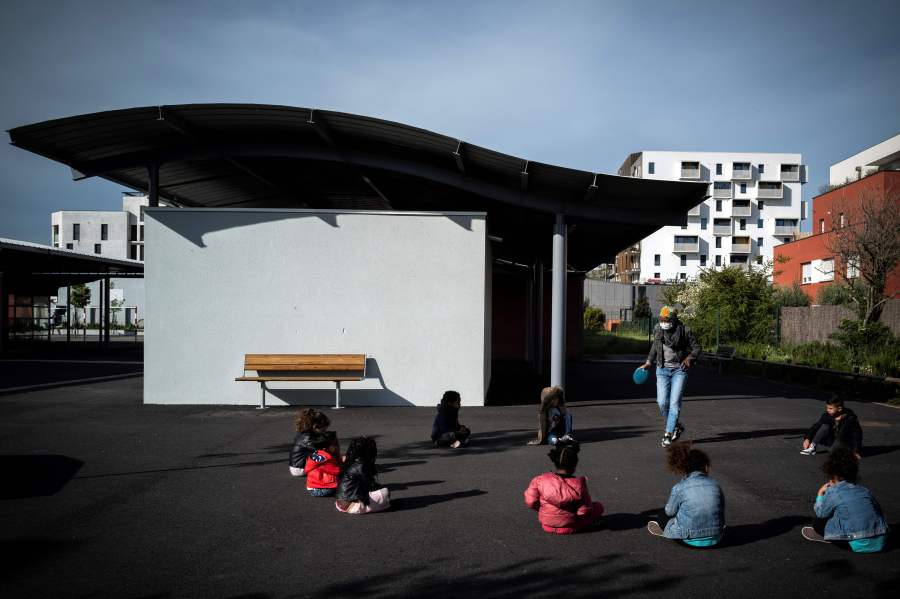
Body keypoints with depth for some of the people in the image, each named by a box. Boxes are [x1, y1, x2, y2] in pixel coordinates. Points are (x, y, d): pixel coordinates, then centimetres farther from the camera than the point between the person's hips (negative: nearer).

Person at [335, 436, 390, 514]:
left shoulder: (349, 464, 11)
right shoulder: (361, 466, -13)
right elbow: (371, 485, -8)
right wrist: (382, 488, 10)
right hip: (351, 506, -9)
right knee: (385, 492, -10)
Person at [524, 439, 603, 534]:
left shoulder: (540, 480, -20)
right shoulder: (579, 484, -23)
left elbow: (530, 502, -12)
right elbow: (584, 511, -18)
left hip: (547, 525, -1)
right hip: (570, 528, 1)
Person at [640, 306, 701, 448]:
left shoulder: (684, 331, -10)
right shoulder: (658, 330, 1)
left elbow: (696, 347, 0)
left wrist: (689, 358, -17)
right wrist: (648, 363, 18)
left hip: (679, 370, -3)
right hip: (662, 370, 3)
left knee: (674, 403, -9)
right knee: (662, 402, -4)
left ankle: (668, 434, -2)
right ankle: (677, 426, 21)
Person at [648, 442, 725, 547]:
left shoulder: (679, 488, -12)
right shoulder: (714, 484, -2)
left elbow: (670, 512, 1)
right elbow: (722, 510, 9)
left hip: (690, 540, -3)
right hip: (715, 539, 3)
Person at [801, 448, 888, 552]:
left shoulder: (832, 492, -4)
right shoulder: (864, 490, 12)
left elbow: (821, 513, 6)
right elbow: (878, 509, 19)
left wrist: (820, 494, 23)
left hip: (860, 545, -6)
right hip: (880, 543, 6)